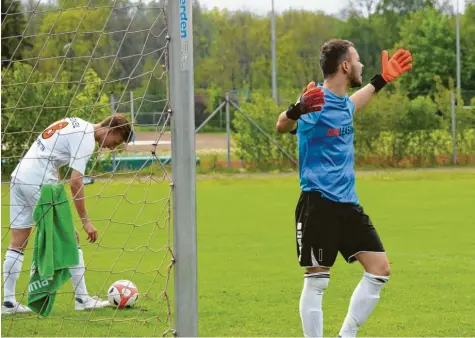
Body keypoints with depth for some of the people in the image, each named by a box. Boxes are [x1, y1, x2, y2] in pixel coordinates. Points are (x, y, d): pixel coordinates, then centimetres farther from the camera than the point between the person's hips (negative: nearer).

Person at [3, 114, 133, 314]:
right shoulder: (86, 138, -11)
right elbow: (75, 181, -17)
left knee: (18, 243, 8)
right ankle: (82, 299, 3)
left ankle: (8, 301, 6)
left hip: (19, 176, 9)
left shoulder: (76, 125, 17)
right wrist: (85, 221, -15)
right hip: (39, 182, -9)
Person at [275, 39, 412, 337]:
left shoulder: (344, 101, 11)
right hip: (318, 203, -8)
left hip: (347, 203, 8)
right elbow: (283, 126, -33)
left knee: (380, 269, 5)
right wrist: (297, 110, -55)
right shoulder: (316, 102, -15)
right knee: (317, 281, -5)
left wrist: (382, 80, 40)